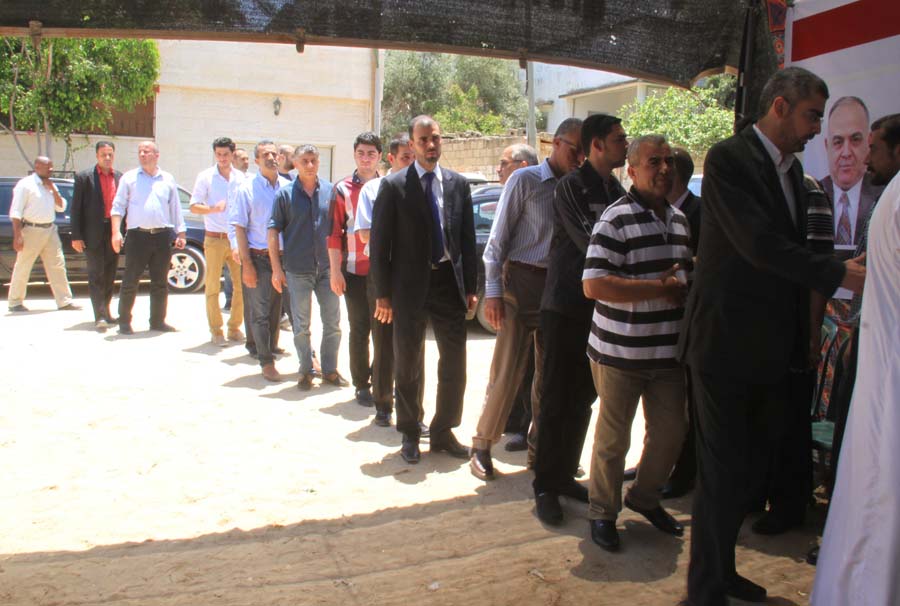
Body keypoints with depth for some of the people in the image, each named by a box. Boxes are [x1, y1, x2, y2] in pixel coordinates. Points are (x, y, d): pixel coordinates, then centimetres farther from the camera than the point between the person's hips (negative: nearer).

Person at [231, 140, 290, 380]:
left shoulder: (288, 187, 7)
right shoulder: (247, 189, 0)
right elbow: (239, 228, -2)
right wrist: (246, 263, -9)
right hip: (259, 258, -3)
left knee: (277, 310, 10)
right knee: (260, 312, 0)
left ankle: (269, 350, 24)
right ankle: (266, 362, 9)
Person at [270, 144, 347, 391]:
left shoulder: (331, 191, 3)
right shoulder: (285, 194, -1)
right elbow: (273, 232, -1)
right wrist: (277, 268, -6)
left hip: (327, 268, 2)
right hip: (298, 271, -1)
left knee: (333, 323, 8)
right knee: (301, 325, 8)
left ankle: (330, 370, 22)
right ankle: (306, 371, 22)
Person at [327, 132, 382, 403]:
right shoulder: (343, 189, 2)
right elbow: (334, 232, 1)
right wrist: (335, 271, -5)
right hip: (354, 271, -1)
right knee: (359, 330, 6)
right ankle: (362, 385, 17)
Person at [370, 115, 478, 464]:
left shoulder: (458, 184, 6)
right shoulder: (394, 186, -4)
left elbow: (468, 238, 8)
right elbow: (380, 242, -4)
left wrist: (470, 287, 5)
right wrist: (383, 293, -7)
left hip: (449, 281, 3)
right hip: (410, 284, -3)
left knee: (455, 363, 8)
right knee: (408, 366, 9)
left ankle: (443, 433, 24)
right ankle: (410, 435, 25)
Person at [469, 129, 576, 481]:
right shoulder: (525, 180, -4)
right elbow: (498, 238, -6)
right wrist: (493, 291, -13)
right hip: (523, 280, -5)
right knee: (508, 371, -4)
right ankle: (482, 448, 10)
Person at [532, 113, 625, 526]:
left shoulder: (615, 190, 12)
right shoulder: (571, 186, -8)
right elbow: (589, 241, -19)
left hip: (599, 309, 7)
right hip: (565, 308, -7)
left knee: (583, 399, 12)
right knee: (556, 399, 0)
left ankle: (564, 476, 24)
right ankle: (545, 487, 10)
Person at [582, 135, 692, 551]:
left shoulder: (679, 219, 13)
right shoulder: (616, 219, -13)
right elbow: (594, 285, -23)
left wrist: (684, 290, 5)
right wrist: (660, 288, -19)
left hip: (668, 351, 7)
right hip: (620, 353, -7)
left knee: (671, 432, 14)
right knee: (613, 439, 6)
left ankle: (644, 498, 37)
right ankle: (602, 513, 25)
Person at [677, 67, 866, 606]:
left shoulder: (791, 167, 14)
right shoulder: (729, 158, -11)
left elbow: (791, 247, 15)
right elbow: (759, 243, -22)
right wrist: (839, 274, -21)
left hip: (771, 349, 8)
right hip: (727, 344, -8)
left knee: (752, 469, 17)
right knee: (723, 474, 1)